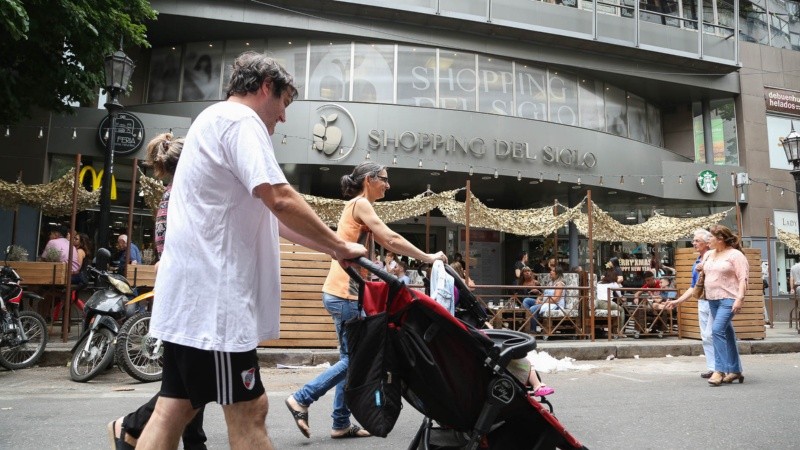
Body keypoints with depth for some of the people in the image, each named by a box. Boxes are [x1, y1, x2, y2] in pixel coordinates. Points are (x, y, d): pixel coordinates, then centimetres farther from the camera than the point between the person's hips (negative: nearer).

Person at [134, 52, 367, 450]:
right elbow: (280, 200, -21)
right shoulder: (239, 119, -7)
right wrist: (340, 247, -8)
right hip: (212, 295, -10)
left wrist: (329, 248, 18)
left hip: (192, 294, 10)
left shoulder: (213, 121, 25)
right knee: (248, 413, -3)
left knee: (174, 410, 11)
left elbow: (265, 215, 23)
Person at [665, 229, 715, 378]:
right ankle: (712, 368, 15)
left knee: (711, 335, -10)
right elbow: (693, 288, 19)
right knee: (705, 337, 9)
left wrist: (705, 269, -22)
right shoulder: (696, 263, 16)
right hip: (702, 302, 8)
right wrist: (677, 301, 13)